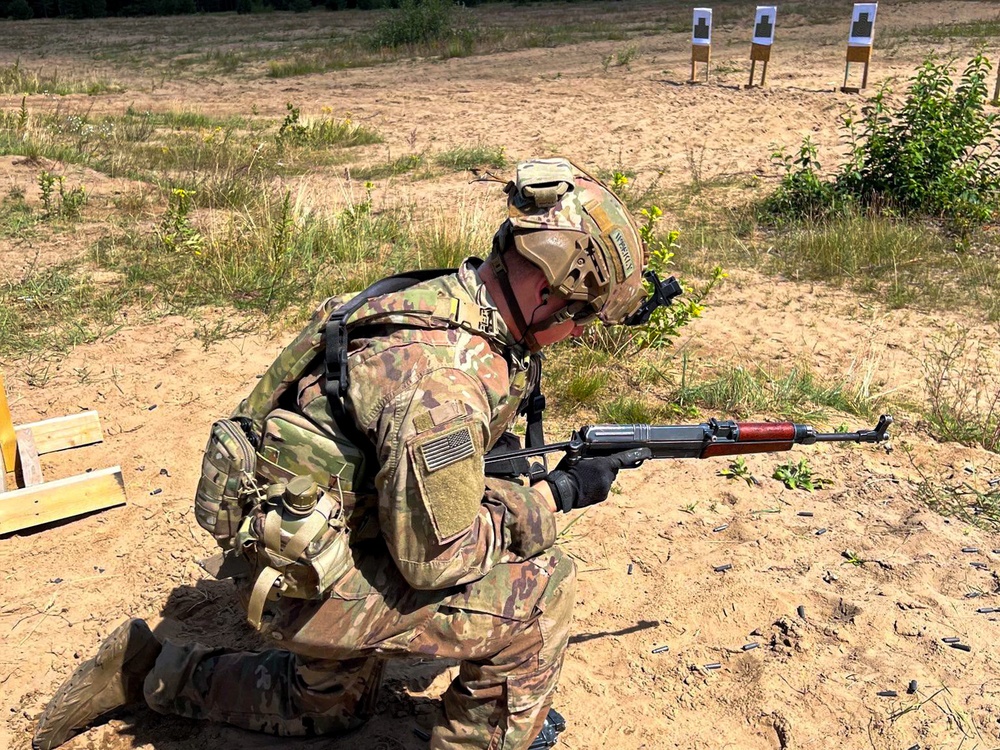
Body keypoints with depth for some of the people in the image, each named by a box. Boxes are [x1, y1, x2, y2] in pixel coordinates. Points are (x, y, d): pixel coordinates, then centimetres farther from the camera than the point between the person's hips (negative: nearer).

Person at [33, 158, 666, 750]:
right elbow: (434, 559, -25)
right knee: (544, 588, -15)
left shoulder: (457, 298, -4)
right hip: (312, 580, -9)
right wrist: (554, 497, -15)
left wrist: (513, 466, 1)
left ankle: (149, 671, 36)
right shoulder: (442, 376, -34)